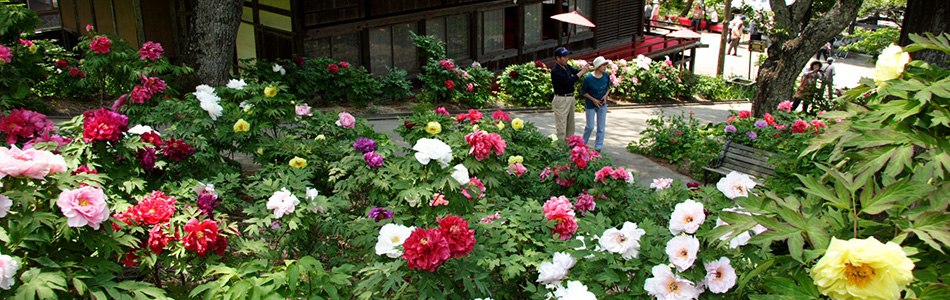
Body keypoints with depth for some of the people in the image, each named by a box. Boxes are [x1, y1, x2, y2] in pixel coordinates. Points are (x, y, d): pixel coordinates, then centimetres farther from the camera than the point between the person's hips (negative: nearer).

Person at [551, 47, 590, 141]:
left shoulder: (566, 66, 8)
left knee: (571, 126, 15)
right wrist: (582, 72, -18)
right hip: (561, 100, -9)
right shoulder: (555, 71, -19)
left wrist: (583, 69, -3)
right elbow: (569, 81, -25)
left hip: (571, 98, 9)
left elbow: (575, 72, 19)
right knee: (561, 126, -6)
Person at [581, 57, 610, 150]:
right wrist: (593, 100, -15)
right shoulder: (588, 78, -20)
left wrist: (606, 95, -9)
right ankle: (583, 144, 28)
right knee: (590, 126, 2)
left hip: (602, 104, 4)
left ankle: (598, 147, 18)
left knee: (601, 127, 5)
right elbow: (583, 92, -8)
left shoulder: (606, 76, -7)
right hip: (590, 105, -4)